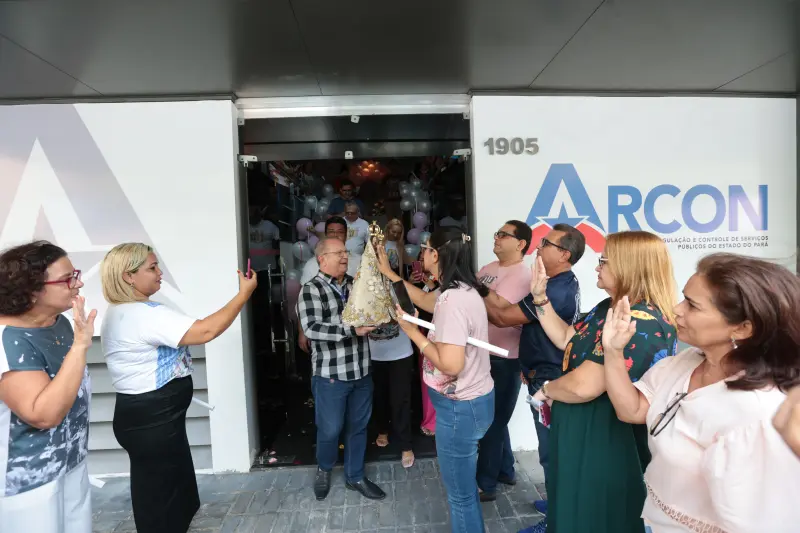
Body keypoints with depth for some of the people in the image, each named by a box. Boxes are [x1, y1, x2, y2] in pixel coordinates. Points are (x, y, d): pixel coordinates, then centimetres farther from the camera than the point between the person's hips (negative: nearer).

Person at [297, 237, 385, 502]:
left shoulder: (355, 284, 5)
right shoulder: (311, 290, -11)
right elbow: (312, 329, -22)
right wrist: (352, 329, -28)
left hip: (361, 371, 5)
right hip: (330, 375, -5)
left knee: (358, 427, 16)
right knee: (330, 429, 10)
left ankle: (355, 476, 36)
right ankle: (324, 470, 39)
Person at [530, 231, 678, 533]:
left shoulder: (641, 324, -30)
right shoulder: (610, 308, 5)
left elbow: (582, 386, -32)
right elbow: (567, 340, 10)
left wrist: (546, 390, -13)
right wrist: (540, 297, 4)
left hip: (608, 445, -9)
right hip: (584, 437, 10)